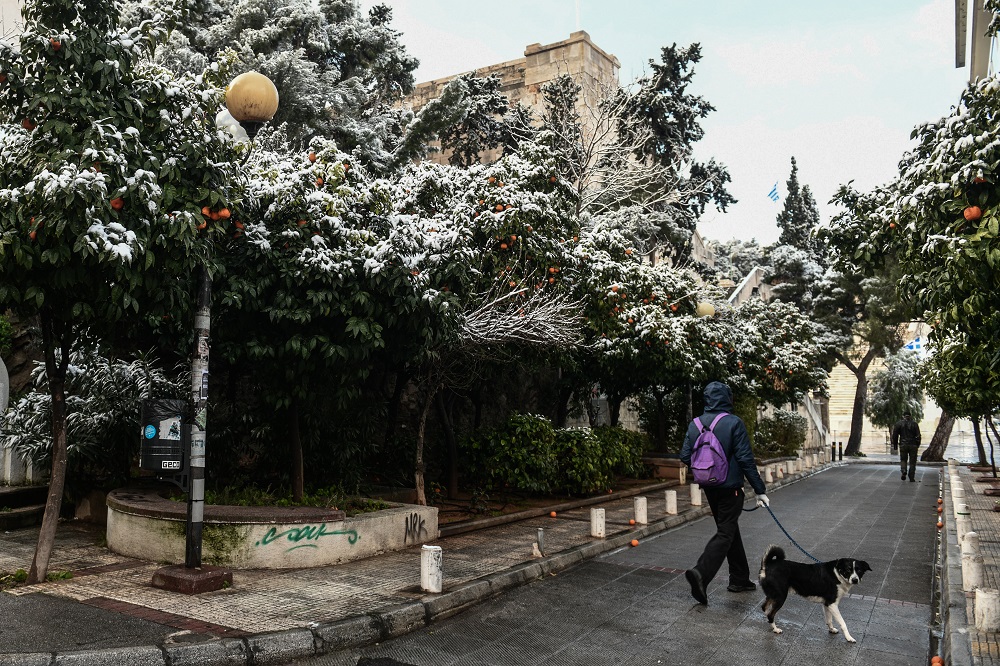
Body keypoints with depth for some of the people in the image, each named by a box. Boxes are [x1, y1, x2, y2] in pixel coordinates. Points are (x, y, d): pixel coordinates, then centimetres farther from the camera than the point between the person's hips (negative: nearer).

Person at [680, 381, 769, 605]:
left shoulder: (695, 424, 1)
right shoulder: (734, 423, -14)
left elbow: (685, 457, 2)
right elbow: (746, 459, -16)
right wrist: (759, 490, -11)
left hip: (710, 488, 6)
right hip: (730, 488, -6)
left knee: (730, 530, 18)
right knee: (725, 533, -2)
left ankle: (739, 579, 26)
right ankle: (701, 573, -20)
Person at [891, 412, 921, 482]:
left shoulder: (899, 423, 2)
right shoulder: (914, 424, 1)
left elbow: (895, 435, 2)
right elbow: (918, 435, -2)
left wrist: (895, 444, 11)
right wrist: (918, 444, 8)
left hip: (903, 445, 0)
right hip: (913, 445, 0)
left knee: (903, 459, 13)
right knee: (912, 461, 7)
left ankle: (903, 471, -14)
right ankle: (911, 477, 6)